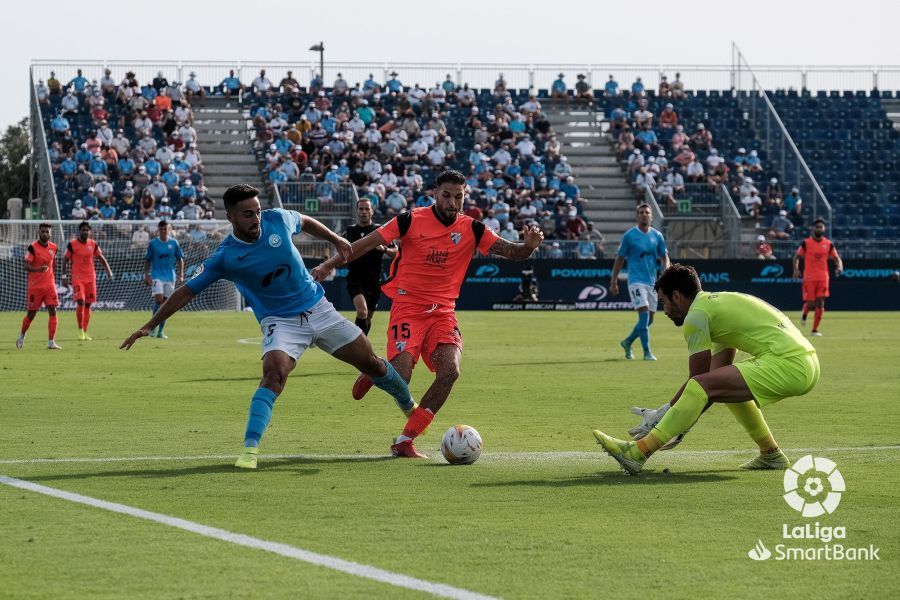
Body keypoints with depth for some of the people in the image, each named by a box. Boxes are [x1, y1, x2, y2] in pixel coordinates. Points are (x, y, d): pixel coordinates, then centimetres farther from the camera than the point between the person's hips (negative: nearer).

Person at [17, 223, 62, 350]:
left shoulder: (53, 247, 5)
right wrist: (38, 269, -35)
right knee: (31, 314, 6)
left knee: (53, 311, -10)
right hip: (35, 286, -4)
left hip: (49, 285, 4)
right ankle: (22, 335, 33)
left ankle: (51, 342, -9)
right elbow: (26, 266, -17)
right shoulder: (32, 247, -11)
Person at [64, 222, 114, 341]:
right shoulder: (72, 245, -3)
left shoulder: (93, 244, 7)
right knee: (80, 302, -17)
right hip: (77, 278, -4)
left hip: (90, 278, 4)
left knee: (88, 305, 6)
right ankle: (80, 330, -5)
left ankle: (85, 332, 14)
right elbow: (66, 261, 2)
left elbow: (101, 259, 13)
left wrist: (109, 271, -1)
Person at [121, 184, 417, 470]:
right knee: (274, 373, -32)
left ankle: (410, 406, 37)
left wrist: (335, 239, 14)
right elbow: (187, 291, -9)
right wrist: (149, 326, -10)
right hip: (280, 322, -4)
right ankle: (250, 449, -33)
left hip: (318, 308, 4)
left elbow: (305, 222, 15)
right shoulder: (225, 257, -16)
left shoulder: (277, 219, -10)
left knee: (371, 362, 10)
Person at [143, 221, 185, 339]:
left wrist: (181, 275, 3)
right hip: (156, 276, -2)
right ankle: (153, 325, -2)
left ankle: (160, 331, 10)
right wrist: (146, 275, -3)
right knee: (158, 299, -19)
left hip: (170, 277, 2)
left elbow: (180, 259, 10)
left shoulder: (174, 243, 4)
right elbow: (147, 260, 4)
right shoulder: (153, 243, 0)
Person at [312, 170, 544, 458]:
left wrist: (528, 246, -25)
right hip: (407, 307, -3)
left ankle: (405, 440, -6)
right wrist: (329, 265, -12)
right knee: (400, 377, -18)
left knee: (449, 371, -19)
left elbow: (510, 252, -2)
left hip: (443, 312, 3)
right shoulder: (412, 220, -6)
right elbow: (367, 243, -6)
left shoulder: (471, 229, 2)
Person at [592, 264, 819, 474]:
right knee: (731, 386, 31)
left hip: (788, 365, -10)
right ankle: (771, 454, 30)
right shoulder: (720, 302, 26)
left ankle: (639, 453, -21)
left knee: (701, 385, -17)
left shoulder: (697, 314, -2)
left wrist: (662, 413, 8)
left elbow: (700, 380, -1)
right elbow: (719, 375, 25)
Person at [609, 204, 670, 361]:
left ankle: (627, 342, 30)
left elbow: (664, 256, 14)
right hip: (636, 280, -5)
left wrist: (666, 269, -8)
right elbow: (619, 259, 2)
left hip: (652, 281, 5)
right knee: (644, 314, -17)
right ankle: (647, 352, -14)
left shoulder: (657, 236, 7)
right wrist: (613, 282, 0)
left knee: (649, 319, 8)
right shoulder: (629, 236, -3)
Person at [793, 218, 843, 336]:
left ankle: (815, 330, 5)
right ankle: (804, 314, 31)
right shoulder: (806, 243, -2)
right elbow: (797, 256, 4)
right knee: (810, 304, -6)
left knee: (820, 304, -3)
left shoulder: (828, 244, 4)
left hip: (823, 278, 2)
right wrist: (796, 269, -12)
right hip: (809, 278, -2)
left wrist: (839, 267, -12)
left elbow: (837, 258, 10)